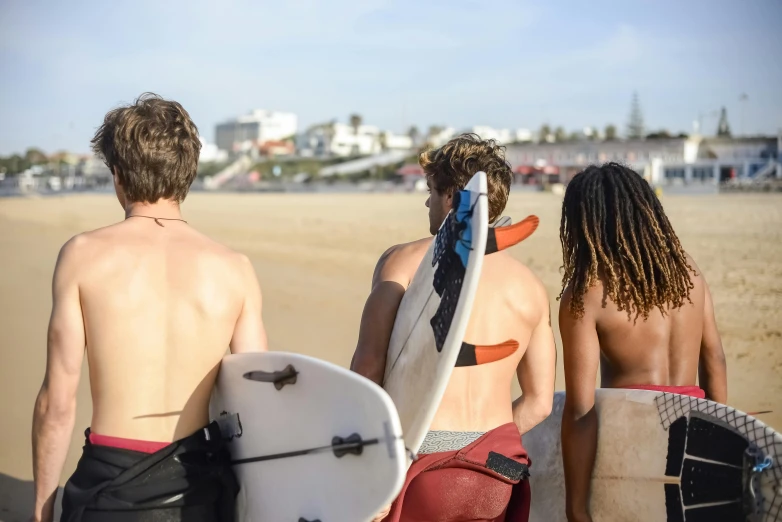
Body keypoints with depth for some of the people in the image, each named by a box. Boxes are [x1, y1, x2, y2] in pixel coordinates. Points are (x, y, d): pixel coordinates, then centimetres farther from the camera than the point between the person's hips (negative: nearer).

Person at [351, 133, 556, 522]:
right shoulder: (530, 286, 8)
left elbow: (368, 365, -10)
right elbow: (539, 402, 9)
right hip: (496, 471, 4)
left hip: (422, 462, -4)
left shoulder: (404, 261, -4)